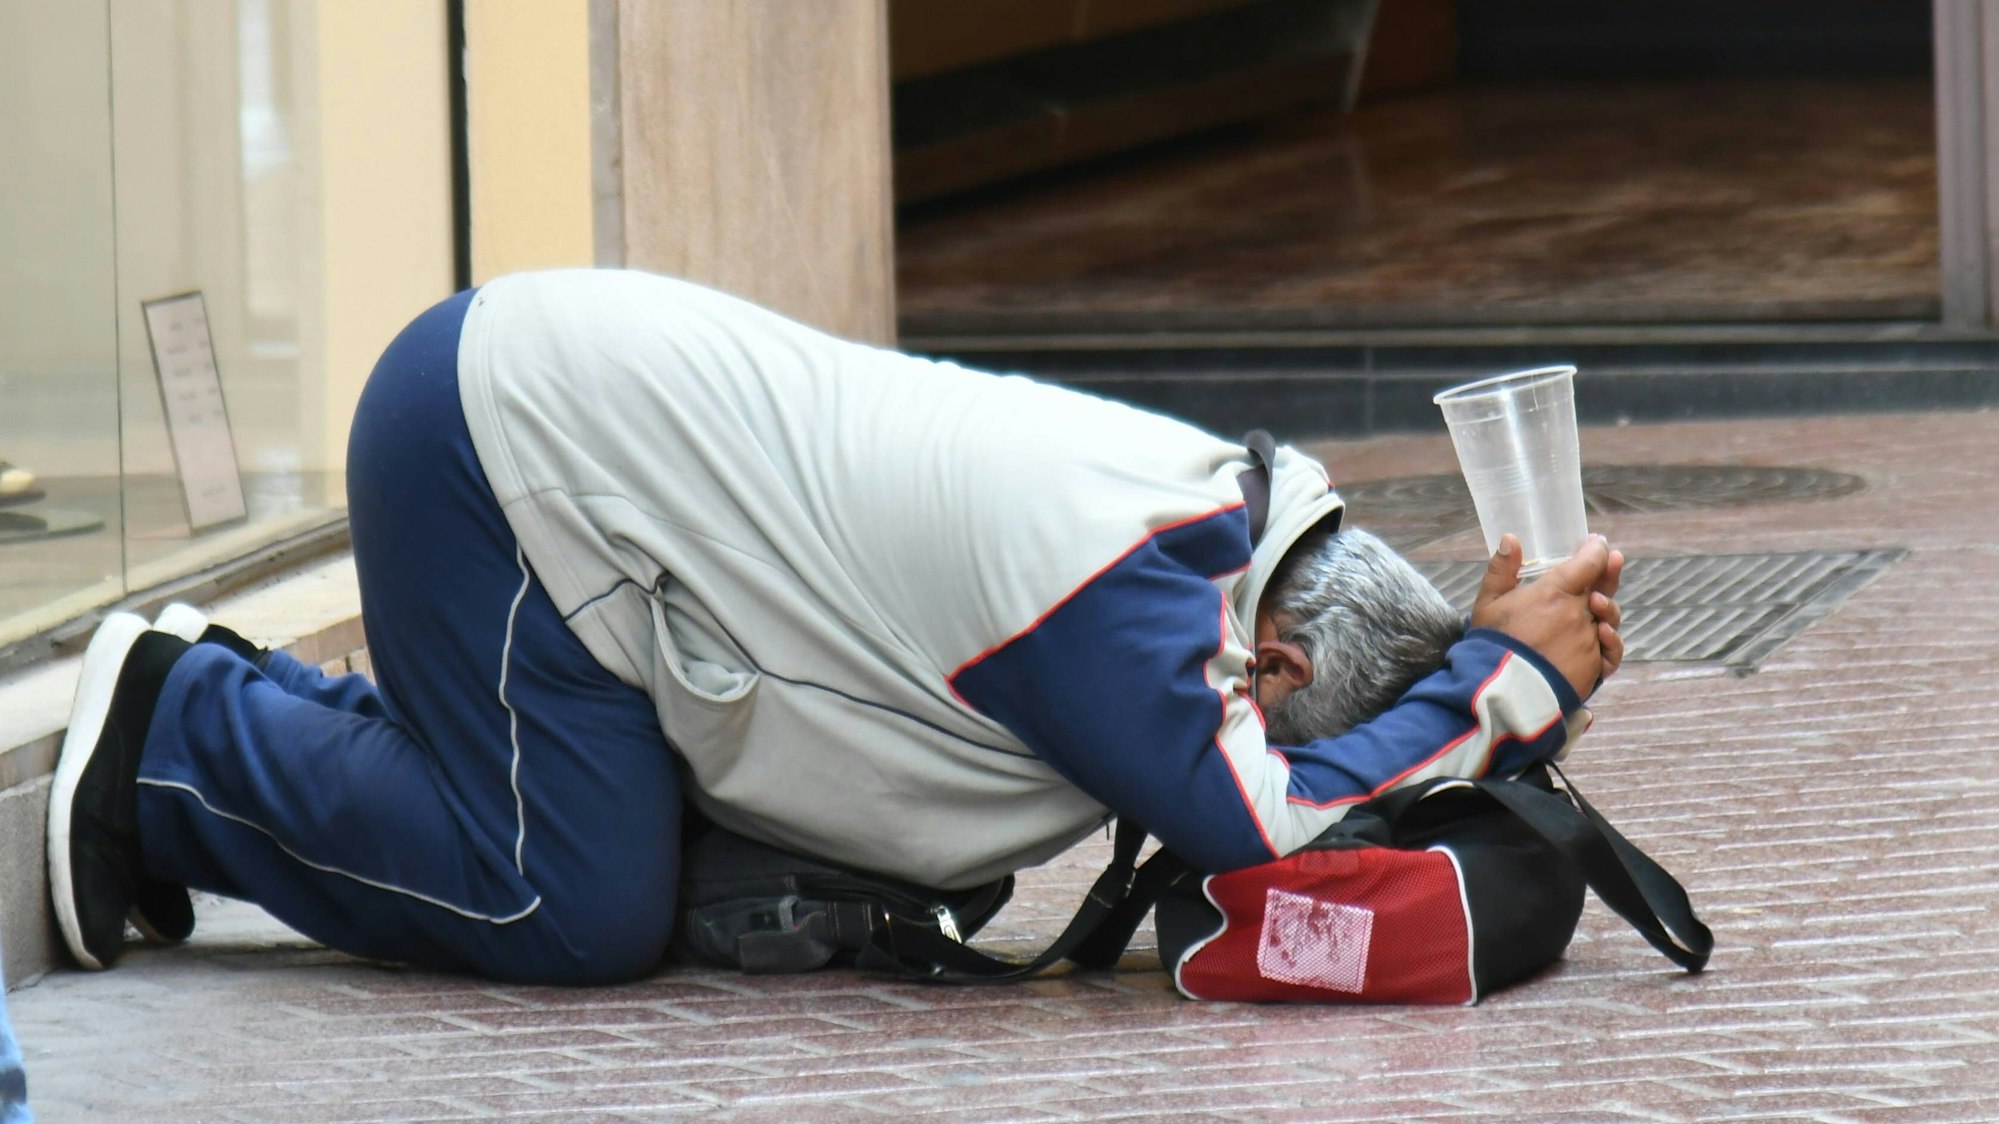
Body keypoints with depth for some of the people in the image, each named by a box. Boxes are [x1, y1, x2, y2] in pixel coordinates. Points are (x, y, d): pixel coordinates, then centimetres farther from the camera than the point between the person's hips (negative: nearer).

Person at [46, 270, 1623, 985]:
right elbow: (1269, 831, -33)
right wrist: (1509, 678, -22)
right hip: (501, 431, -9)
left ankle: (233, 706, 20)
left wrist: (1521, 670, -4)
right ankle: (178, 725, 3)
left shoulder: (1214, 507, 1)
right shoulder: (1114, 585, -27)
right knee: (578, 912, -12)